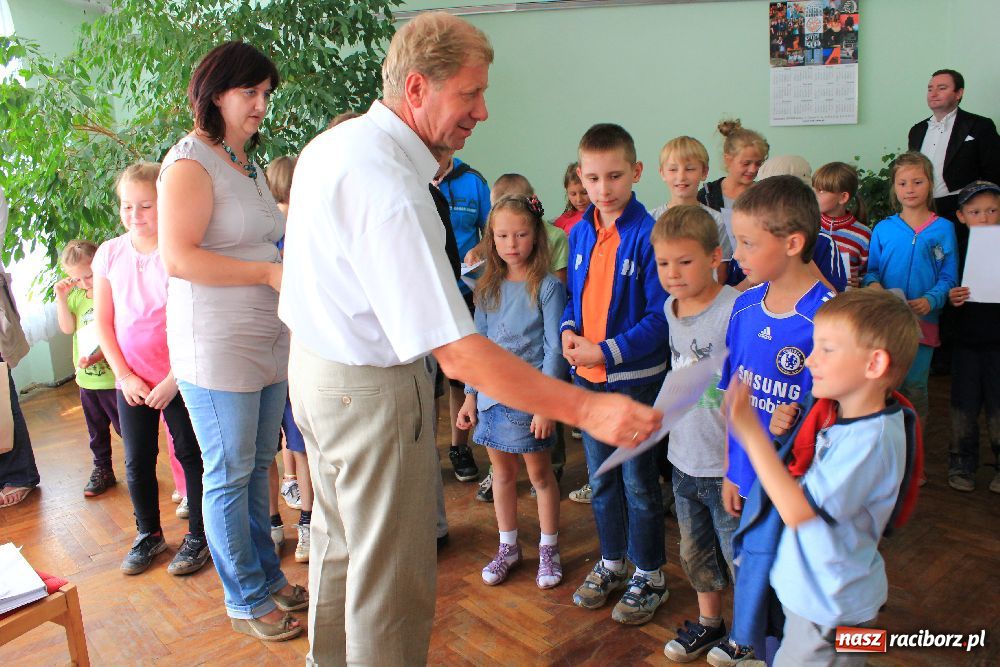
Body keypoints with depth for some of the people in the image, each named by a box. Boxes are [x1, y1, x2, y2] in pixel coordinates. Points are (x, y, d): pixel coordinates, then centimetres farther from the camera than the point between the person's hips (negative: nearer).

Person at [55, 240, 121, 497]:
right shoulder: (75, 296, 8)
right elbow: (68, 328, 0)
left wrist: (99, 354, -28)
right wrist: (61, 297, -7)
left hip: (113, 377, -7)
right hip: (86, 379, 7)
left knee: (126, 427, 3)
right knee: (97, 430, 18)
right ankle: (102, 471, 32)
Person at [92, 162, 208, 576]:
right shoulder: (110, 254, 0)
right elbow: (103, 322, 5)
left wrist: (173, 380, -14)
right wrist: (125, 376, -2)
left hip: (179, 378, -4)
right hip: (132, 381, 4)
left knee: (191, 455, 6)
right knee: (137, 461, 13)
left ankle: (198, 535, 23)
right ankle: (148, 534, 32)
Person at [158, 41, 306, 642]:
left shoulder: (250, 165, 15)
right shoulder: (191, 163, -11)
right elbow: (178, 257, -20)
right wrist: (269, 272, -19)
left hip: (269, 339, 8)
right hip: (217, 346, -8)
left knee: (259, 465, 17)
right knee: (229, 477, 5)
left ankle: (268, 575, 32)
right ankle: (247, 600, 20)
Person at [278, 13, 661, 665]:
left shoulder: (330, 144, 2)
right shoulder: (391, 190, -29)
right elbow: (458, 353, -33)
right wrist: (586, 408, -33)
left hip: (313, 361, 10)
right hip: (371, 390, -10)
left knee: (339, 538, 28)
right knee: (391, 575, 8)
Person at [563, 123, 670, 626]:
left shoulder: (648, 234, -16)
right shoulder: (579, 233, 3)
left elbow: (660, 316, -16)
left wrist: (607, 352, -21)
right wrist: (569, 330, -6)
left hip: (635, 377, -6)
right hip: (587, 376, 6)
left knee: (638, 481, 8)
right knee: (600, 477, 18)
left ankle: (650, 576, 28)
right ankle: (612, 562, 38)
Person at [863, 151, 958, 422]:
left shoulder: (943, 228, 2)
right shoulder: (883, 229, 6)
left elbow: (948, 277, 1)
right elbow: (871, 269, 8)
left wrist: (930, 300, -16)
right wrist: (873, 284, -14)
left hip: (923, 319, -1)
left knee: (914, 387, 5)